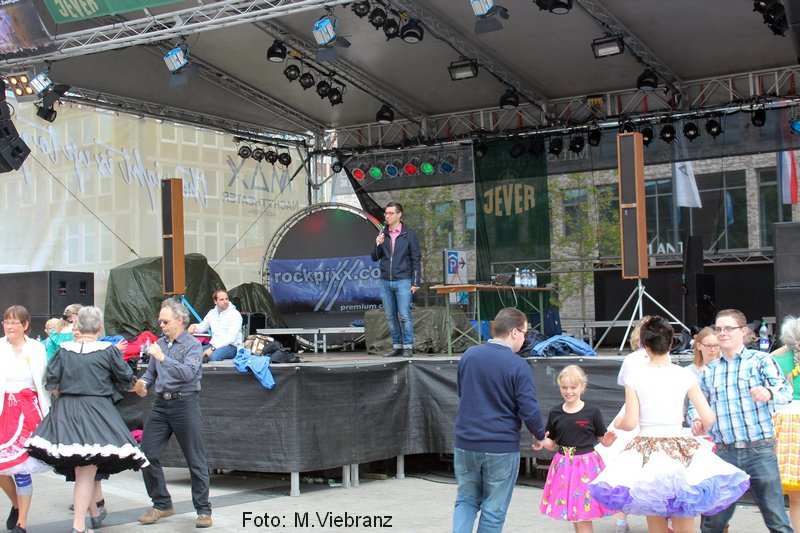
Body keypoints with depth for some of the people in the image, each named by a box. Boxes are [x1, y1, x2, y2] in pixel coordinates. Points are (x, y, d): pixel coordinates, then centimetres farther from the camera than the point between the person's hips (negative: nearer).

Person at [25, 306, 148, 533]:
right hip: (96, 411, -4)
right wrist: (138, 387, 25)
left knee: (81, 469, 17)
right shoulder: (108, 351, -6)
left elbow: (52, 384, 3)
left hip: (65, 412, 4)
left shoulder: (63, 350, 2)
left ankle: (94, 512, 35)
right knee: (87, 470, -3)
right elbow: (126, 380, 4)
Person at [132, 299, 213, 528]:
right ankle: (162, 504, 19)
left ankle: (203, 510, 12)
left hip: (185, 404, -6)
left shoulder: (192, 344, -7)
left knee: (195, 460, 1)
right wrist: (142, 383, -3)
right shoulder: (159, 343, 12)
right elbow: (151, 371, 18)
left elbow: (189, 373, -22)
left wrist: (163, 358, -28)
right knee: (147, 454, 4)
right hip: (161, 404, 6)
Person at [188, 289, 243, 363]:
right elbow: (203, 326, 25)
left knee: (214, 355, -37)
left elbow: (231, 337, -19)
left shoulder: (235, 314, -11)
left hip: (231, 346, -6)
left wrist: (212, 349, -26)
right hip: (214, 344, 6)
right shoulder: (212, 313, 11)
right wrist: (194, 326, -1)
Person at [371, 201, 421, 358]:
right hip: (385, 282, 4)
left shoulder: (409, 234, 0)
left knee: (404, 315, -8)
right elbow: (375, 258, 11)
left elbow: (416, 259, -1)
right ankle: (397, 347, 13)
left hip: (403, 281, -4)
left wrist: (415, 282, -7)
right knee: (391, 317, 7)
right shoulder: (382, 234, 11)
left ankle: (408, 347, -3)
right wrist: (378, 245, -9)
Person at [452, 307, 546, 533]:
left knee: (467, 500, 18)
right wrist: (540, 435, 5)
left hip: (466, 444, 4)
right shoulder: (518, 366, -14)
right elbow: (530, 412, -14)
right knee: (494, 510, 8)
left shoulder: (468, 356, 2)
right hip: (502, 447, -4)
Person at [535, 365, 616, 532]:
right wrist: (541, 443, -10)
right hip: (563, 466, 4)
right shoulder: (555, 413, 4)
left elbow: (602, 440, 2)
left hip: (587, 464, -4)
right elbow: (552, 443, 11)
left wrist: (608, 440, -20)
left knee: (583, 517, -5)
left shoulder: (592, 412, -5)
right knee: (572, 515, 11)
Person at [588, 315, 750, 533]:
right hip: (679, 451, 0)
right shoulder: (684, 376, -3)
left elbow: (630, 422, -5)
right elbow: (708, 419, -3)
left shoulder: (634, 378, -4)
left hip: (646, 452, 0)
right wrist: (700, 425, 19)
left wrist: (617, 423, 16)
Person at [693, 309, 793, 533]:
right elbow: (697, 405, 22)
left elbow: (785, 390, -10)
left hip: (759, 450, -3)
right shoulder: (708, 371, 15)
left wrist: (769, 393, -33)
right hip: (724, 453, 3)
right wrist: (697, 421, -1)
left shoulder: (761, 360, 3)